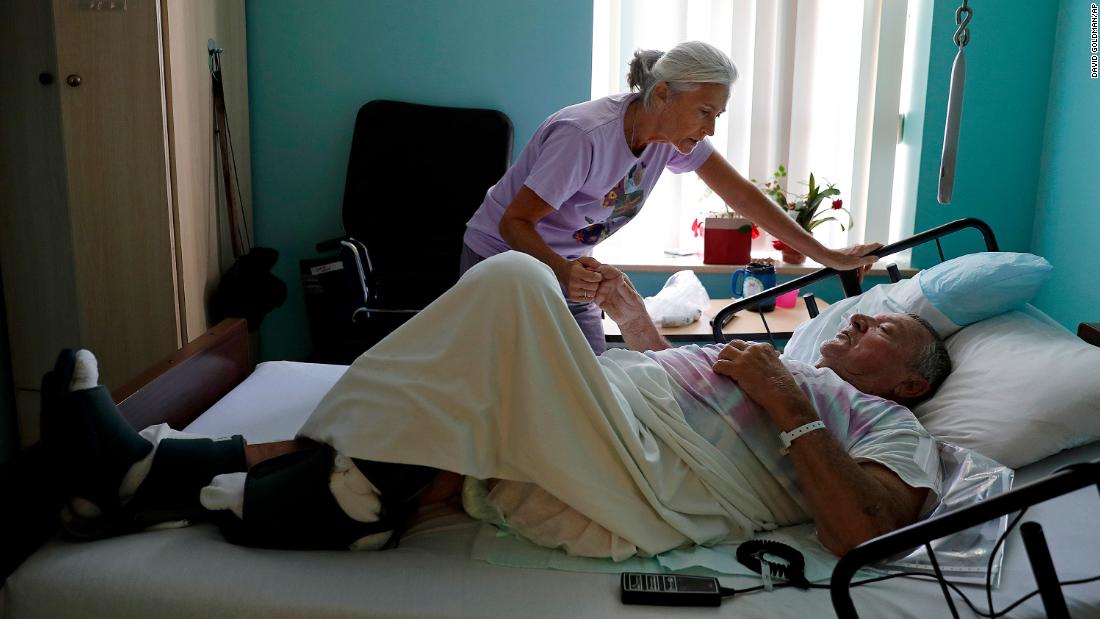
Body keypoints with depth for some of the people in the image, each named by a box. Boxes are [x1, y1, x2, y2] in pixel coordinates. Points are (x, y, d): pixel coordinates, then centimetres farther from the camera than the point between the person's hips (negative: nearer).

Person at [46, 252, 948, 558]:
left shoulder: (891, 423, 13)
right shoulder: (788, 367, 38)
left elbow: (864, 530, -7)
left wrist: (788, 406, -8)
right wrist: (638, 323, 32)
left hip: (638, 492, -8)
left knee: (513, 281, -22)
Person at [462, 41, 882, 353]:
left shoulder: (677, 135, -11)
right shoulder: (584, 136, -32)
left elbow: (742, 196, -5)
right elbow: (514, 222, -26)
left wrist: (829, 257, -5)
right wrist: (563, 271, -46)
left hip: (568, 265, 6)